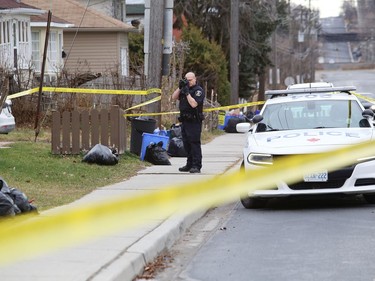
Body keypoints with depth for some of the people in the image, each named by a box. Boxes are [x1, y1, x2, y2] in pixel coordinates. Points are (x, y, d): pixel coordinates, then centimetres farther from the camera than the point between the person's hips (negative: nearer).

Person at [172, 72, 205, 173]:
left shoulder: (198, 90, -8)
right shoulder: (184, 88, 16)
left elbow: (194, 104, -20)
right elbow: (174, 97, 10)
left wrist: (187, 92, -19)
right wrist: (179, 87, -1)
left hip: (194, 121, -8)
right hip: (184, 121, 8)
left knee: (194, 143, -10)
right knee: (186, 144, 11)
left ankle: (196, 166, -11)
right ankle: (189, 164, 18)